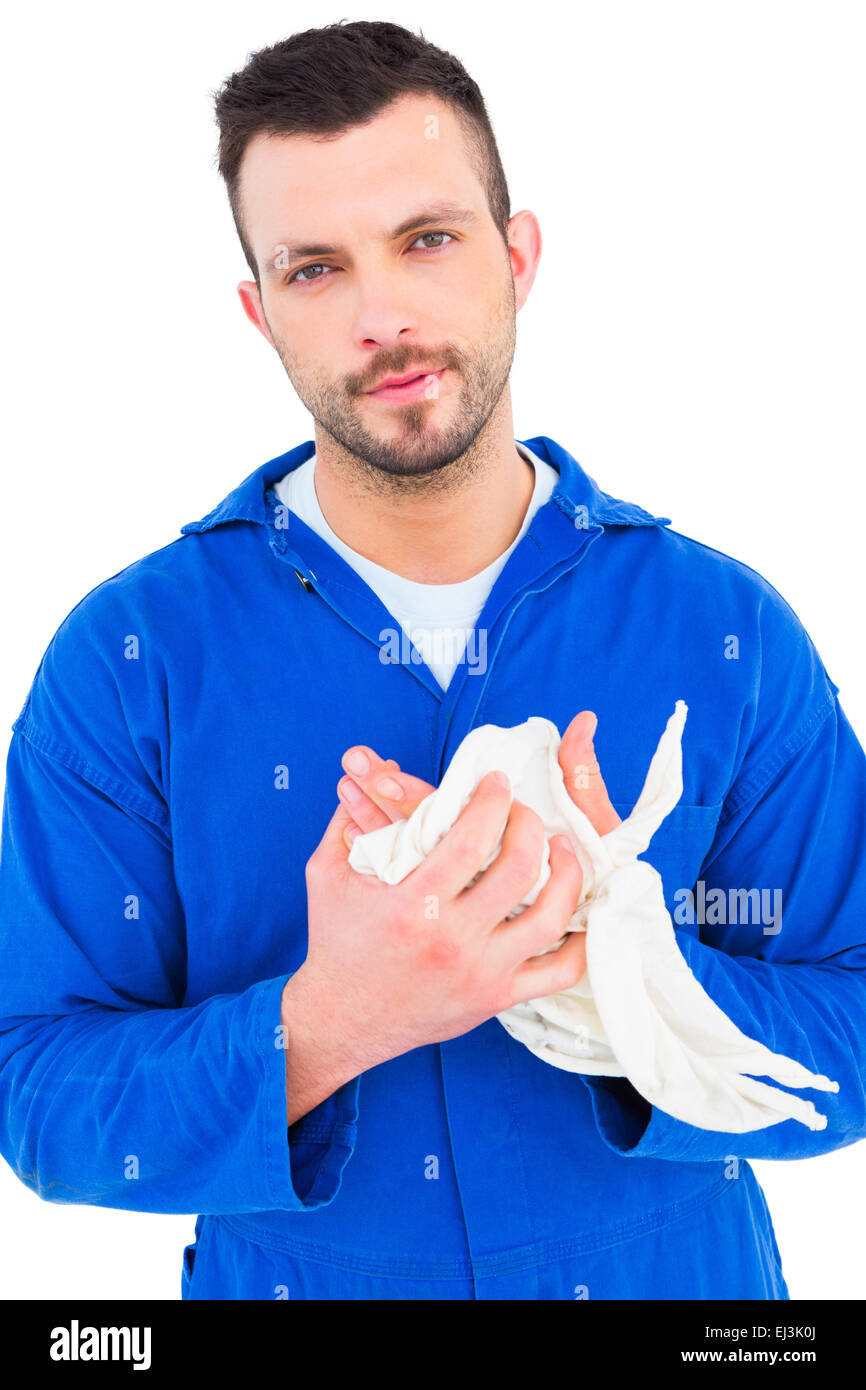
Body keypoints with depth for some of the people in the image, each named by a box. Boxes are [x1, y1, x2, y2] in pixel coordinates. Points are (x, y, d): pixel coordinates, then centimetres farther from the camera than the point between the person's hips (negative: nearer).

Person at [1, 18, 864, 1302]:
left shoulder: (728, 632, -11)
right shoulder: (129, 657, -13)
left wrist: (625, 976, -30)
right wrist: (321, 1026, -32)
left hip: (676, 1279, 1)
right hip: (285, 1281, 0)